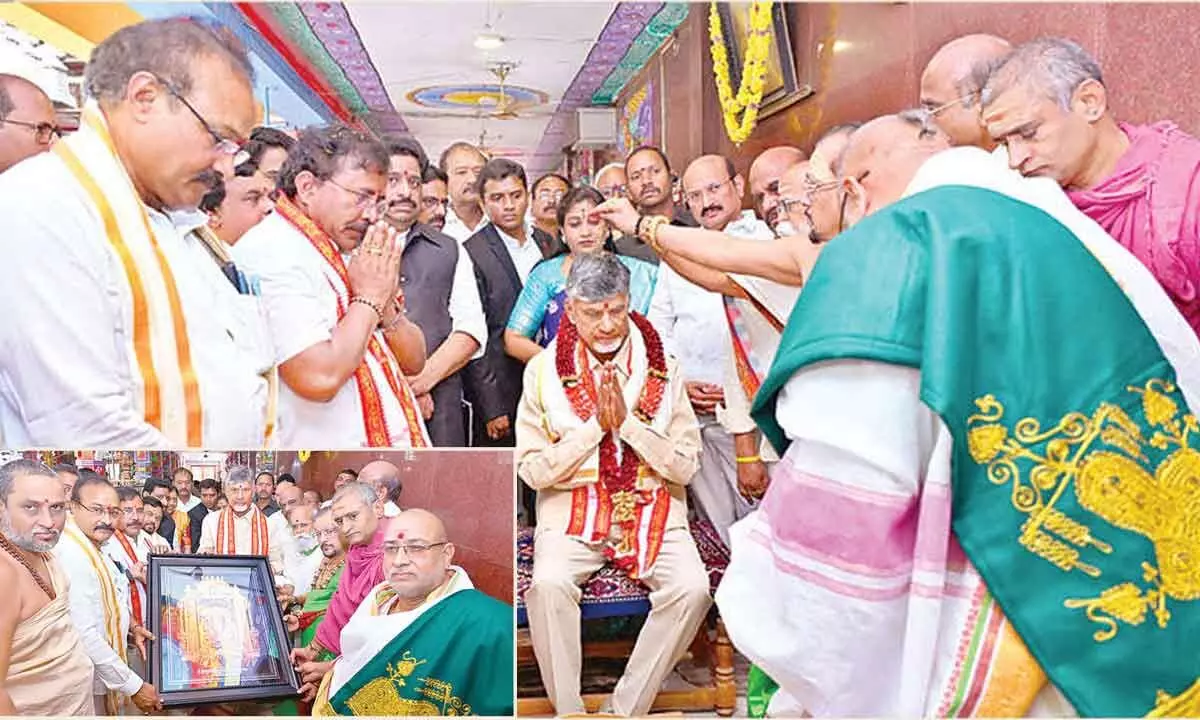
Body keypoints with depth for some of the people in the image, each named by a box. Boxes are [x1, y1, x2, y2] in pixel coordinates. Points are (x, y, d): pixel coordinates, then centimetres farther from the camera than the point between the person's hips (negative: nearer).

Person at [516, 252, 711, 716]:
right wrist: (595, 426, -12)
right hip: (572, 511, -1)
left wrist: (628, 422, -13)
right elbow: (532, 470, -4)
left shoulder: (663, 369, 2)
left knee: (692, 589, -24)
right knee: (548, 585, -30)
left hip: (652, 509, 1)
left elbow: (686, 467, -2)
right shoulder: (544, 370, 0)